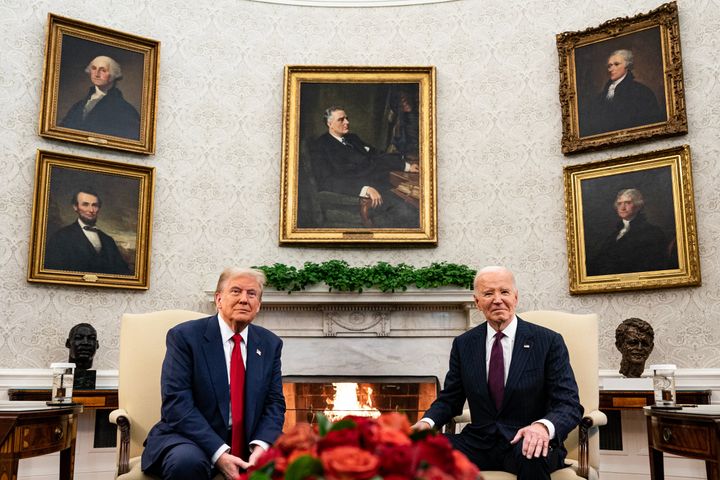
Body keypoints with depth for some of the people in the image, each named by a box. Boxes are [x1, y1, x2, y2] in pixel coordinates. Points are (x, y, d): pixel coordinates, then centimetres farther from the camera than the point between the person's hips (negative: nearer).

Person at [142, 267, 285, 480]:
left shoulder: (270, 344, 8)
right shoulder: (184, 336, -6)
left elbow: (274, 403, 6)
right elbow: (177, 402, -14)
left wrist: (260, 446, -15)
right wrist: (218, 453, -24)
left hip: (250, 441, 3)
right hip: (191, 439, -3)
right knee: (187, 462, -34)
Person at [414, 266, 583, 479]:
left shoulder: (549, 342, -2)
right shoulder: (463, 344, 8)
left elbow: (569, 405, -7)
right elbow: (449, 399, 14)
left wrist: (543, 426, -29)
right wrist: (428, 421, -10)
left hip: (524, 441, -2)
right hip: (478, 443, 2)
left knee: (531, 455, -37)